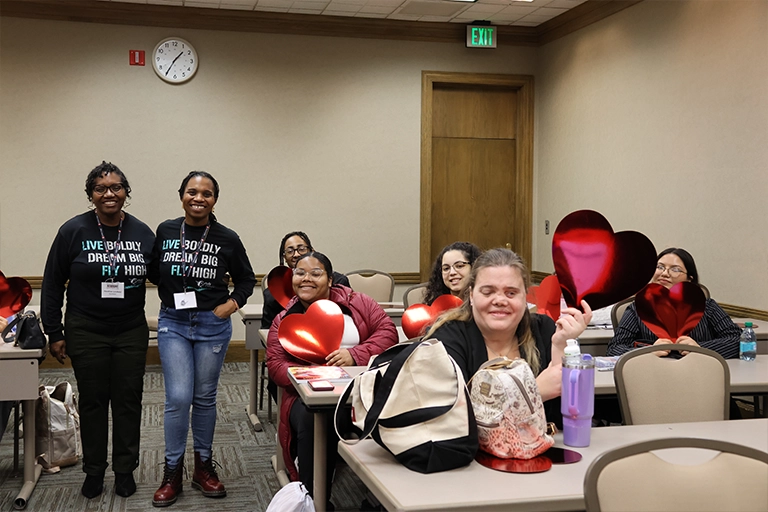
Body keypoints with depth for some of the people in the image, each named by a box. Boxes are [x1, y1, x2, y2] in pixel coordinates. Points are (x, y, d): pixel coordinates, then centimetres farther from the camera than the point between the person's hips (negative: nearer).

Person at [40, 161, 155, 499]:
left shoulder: (142, 233, 0)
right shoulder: (73, 231, -6)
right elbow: (52, 284, -1)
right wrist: (54, 333, -1)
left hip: (131, 332, 2)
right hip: (86, 332, -1)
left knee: (128, 400, 8)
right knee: (92, 401, 9)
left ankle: (125, 469, 24)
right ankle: (94, 470, 25)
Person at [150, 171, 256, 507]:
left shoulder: (227, 239, -4)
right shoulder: (165, 231, -1)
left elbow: (246, 279, 9)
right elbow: (154, 272, 12)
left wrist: (232, 303, -5)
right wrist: (169, 298, -4)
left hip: (213, 325, 0)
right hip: (173, 323, 0)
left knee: (205, 398, 10)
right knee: (178, 398, -6)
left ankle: (204, 467, 25)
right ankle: (172, 472, 10)